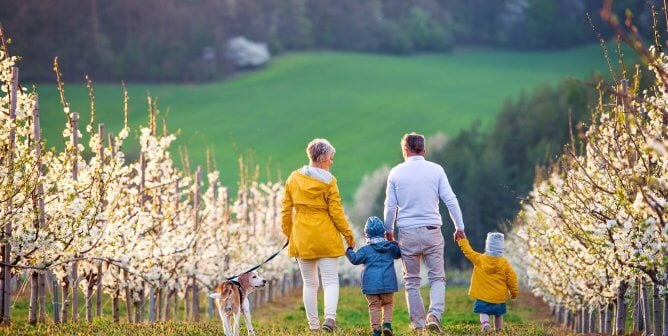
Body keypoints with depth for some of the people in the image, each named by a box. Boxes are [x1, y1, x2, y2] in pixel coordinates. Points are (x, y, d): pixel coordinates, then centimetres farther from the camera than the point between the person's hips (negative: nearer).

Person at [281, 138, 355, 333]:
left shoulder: (293, 178, 5)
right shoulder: (328, 181, -7)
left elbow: (286, 210, 8)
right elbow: (336, 211, -8)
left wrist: (288, 233, 20)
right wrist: (348, 234, 2)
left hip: (301, 238, 4)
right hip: (325, 237, -4)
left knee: (309, 283, 12)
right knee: (330, 280, -1)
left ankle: (313, 325, 11)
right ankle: (330, 317, -22)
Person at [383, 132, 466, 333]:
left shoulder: (396, 173, 2)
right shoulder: (436, 170, 0)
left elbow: (390, 206, 4)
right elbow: (450, 200, -1)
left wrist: (388, 230, 18)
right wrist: (459, 227, 8)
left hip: (407, 233, 1)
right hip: (432, 231, -1)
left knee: (412, 281, 10)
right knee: (437, 277, 7)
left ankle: (418, 323, 8)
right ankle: (434, 315, -14)